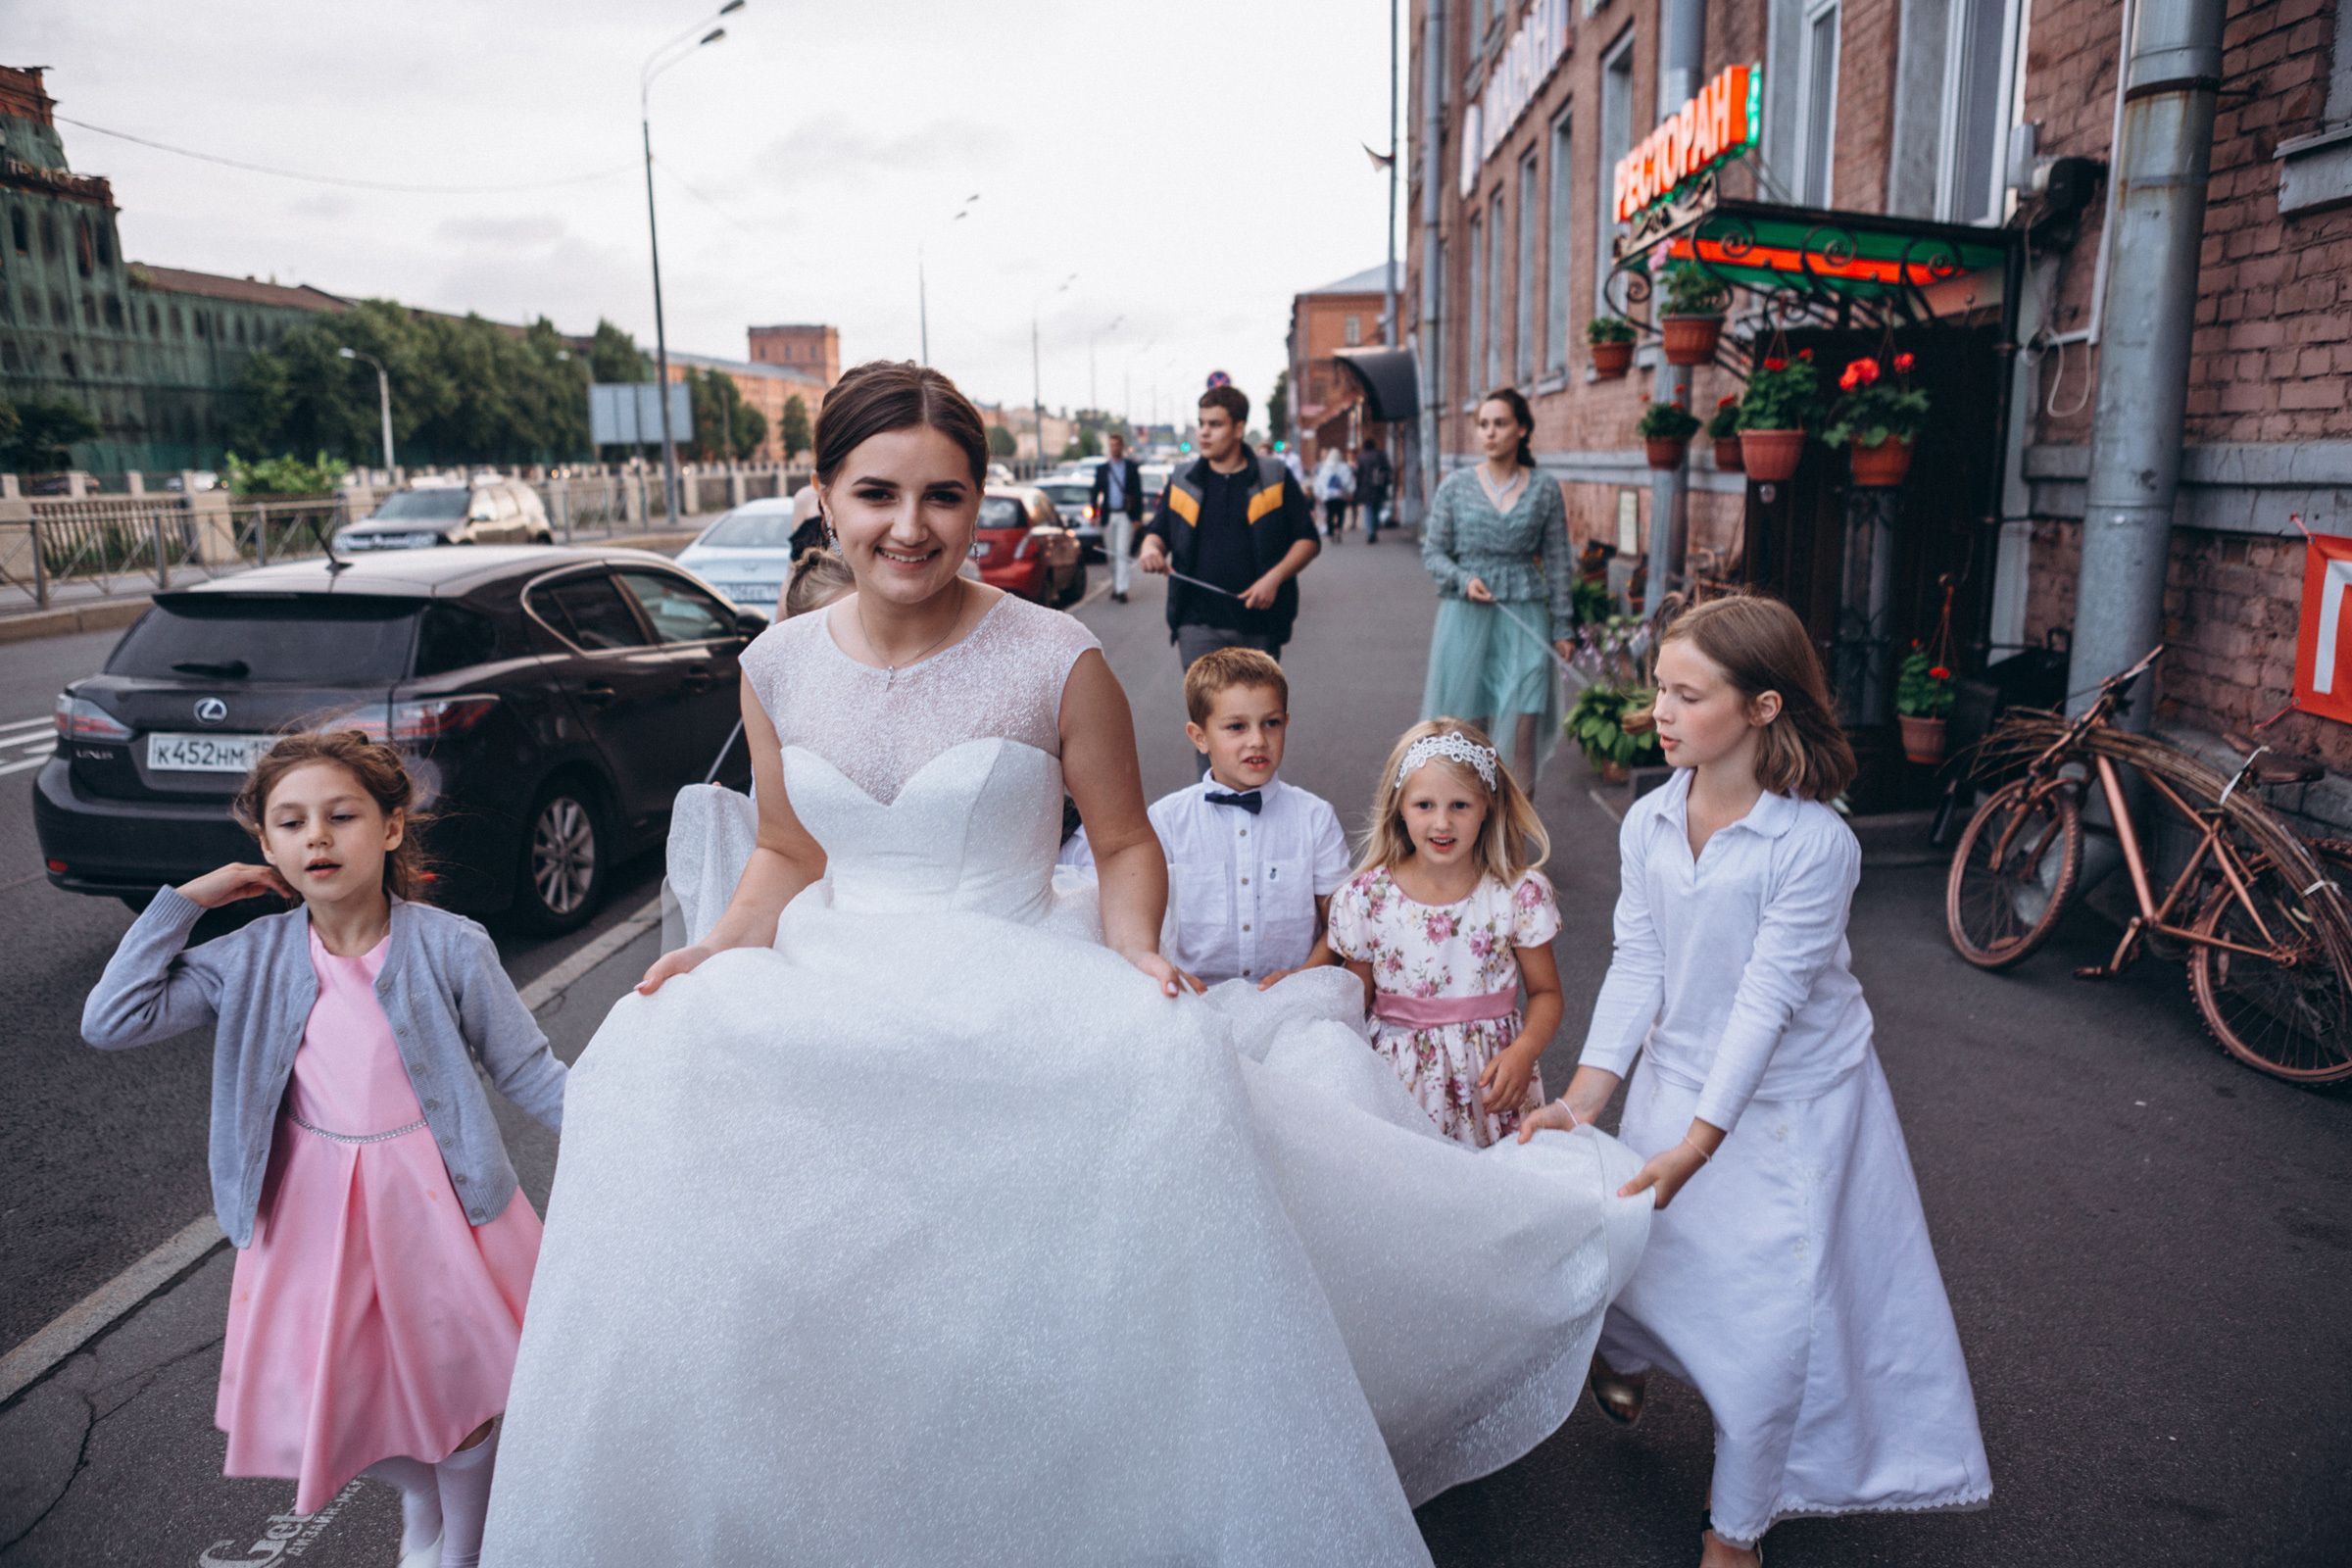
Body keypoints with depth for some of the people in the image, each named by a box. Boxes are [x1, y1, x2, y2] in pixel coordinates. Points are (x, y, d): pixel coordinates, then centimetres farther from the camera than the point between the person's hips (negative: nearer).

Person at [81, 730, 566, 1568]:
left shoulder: (451, 948, -15)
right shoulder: (252, 959, -6)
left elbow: (528, 1071, -8)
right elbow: (113, 1021, -11)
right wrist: (182, 900, -9)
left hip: (435, 1200, -3)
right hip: (315, 1207, 3)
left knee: (457, 1386, 11)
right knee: (341, 1386, 16)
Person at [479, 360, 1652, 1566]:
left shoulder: (1056, 662, -7)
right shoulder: (779, 667, 4)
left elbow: (1126, 844, 3)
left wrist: (1132, 950, -16)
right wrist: (721, 945, -2)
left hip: (1024, 1014, -3)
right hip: (835, 1012, 4)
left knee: (1165, 1073, -31)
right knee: (670, 1059, -20)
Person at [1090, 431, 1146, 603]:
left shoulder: (1132, 467, 5)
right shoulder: (1102, 469, 12)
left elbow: (1138, 492, 4)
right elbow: (1096, 492, 13)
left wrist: (1138, 516, -2)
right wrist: (1094, 513, 4)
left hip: (1125, 515, -3)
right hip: (1108, 516, 3)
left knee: (1122, 553, -12)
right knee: (1112, 555, 8)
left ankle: (1121, 590, -16)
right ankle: (1115, 587, 19)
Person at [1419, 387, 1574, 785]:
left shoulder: (1544, 490, 4)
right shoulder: (1456, 485, 4)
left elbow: (1558, 562, 8)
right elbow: (1432, 551, 7)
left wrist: (1563, 627, 5)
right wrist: (1464, 580, -12)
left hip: (1524, 616, 0)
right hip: (1466, 614, 0)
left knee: (1522, 729, -5)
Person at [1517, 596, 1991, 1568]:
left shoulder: (1815, 844, -23)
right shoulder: (1648, 824, -8)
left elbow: (1768, 999, -24)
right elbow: (1637, 966, -7)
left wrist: (1696, 1144, -26)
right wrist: (1585, 1096, -15)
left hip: (1791, 1099, -4)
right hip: (1677, 1078, 4)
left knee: (1773, 1319, 1)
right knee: (1630, 1254, 11)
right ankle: (1624, 1353, 51)